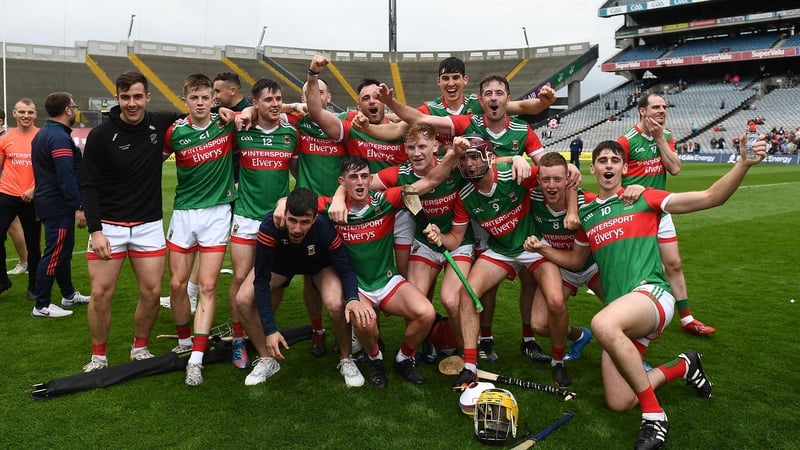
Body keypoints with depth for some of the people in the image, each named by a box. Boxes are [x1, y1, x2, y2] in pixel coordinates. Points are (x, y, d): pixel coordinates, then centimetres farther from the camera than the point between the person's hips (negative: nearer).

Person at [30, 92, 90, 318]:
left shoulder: (42, 134, 14)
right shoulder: (59, 137, -19)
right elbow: (67, 176, -24)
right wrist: (78, 207, -23)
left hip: (48, 202, 11)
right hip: (59, 206, -10)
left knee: (62, 250, 18)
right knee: (54, 254, -4)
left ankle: (69, 295, 30)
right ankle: (42, 306, 3)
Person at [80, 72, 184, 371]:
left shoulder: (159, 124, -1)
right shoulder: (101, 135, -9)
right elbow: (88, 186, -7)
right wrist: (95, 229, -15)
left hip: (149, 224, 3)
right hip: (108, 225, -2)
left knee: (152, 292, 4)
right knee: (101, 293, -1)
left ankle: (140, 348, 25)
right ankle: (98, 357, 18)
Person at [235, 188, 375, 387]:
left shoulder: (325, 229, -37)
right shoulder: (270, 226, -38)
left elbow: (345, 270, -26)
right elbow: (261, 280, -32)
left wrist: (353, 299, -49)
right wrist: (270, 330, -36)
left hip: (319, 264, -1)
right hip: (280, 261, 2)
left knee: (337, 305, -28)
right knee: (243, 300, -19)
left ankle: (346, 360, 1)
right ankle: (266, 359, 5)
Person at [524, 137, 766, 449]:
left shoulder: (643, 198, 6)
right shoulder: (586, 214, 19)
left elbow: (711, 198, 1)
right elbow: (576, 260, 31)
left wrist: (744, 164, -14)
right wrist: (542, 249, 16)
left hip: (650, 294, -5)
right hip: (623, 319, 6)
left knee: (602, 324, -40)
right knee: (618, 403, -2)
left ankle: (654, 415, -23)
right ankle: (682, 367, 24)